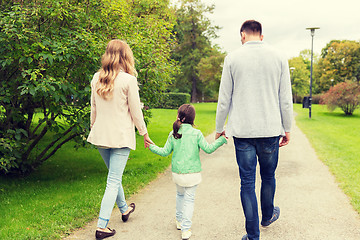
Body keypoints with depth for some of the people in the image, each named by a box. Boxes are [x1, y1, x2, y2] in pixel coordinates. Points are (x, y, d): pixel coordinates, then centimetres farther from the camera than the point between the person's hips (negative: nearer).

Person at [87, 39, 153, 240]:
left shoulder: (97, 78, 3)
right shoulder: (128, 80, -13)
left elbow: (93, 108, 11)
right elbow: (135, 111, -8)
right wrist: (145, 134, 4)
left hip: (101, 135, 6)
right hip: (121, 136, -6)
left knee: (114, 176, 22)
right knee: (114, 181, 0)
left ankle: (124, 209, 42)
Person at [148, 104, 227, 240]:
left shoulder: (173, 134, -2)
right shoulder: (196, 133, -8)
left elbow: (165, 152, 3)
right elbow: (208, 149, -9)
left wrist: (152, 147, 18)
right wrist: (221, 139, -2)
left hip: (177, 173, 2)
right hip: (193, 173, -2)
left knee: (180, 195, 25)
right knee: (189, 199, 6)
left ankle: (179, 220, 37)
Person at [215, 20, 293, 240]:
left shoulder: (233, 58, 0)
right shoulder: (278, 58, 3)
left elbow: (224, 99, 1)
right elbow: (286, 100, 3)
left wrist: (219, 128, 11)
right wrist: (287, 129, 13)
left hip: (242, 131, -1)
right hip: (271, 130, 2)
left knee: (247, 181, 5)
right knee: (268, 176, 20)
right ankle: (268, 215, 43)